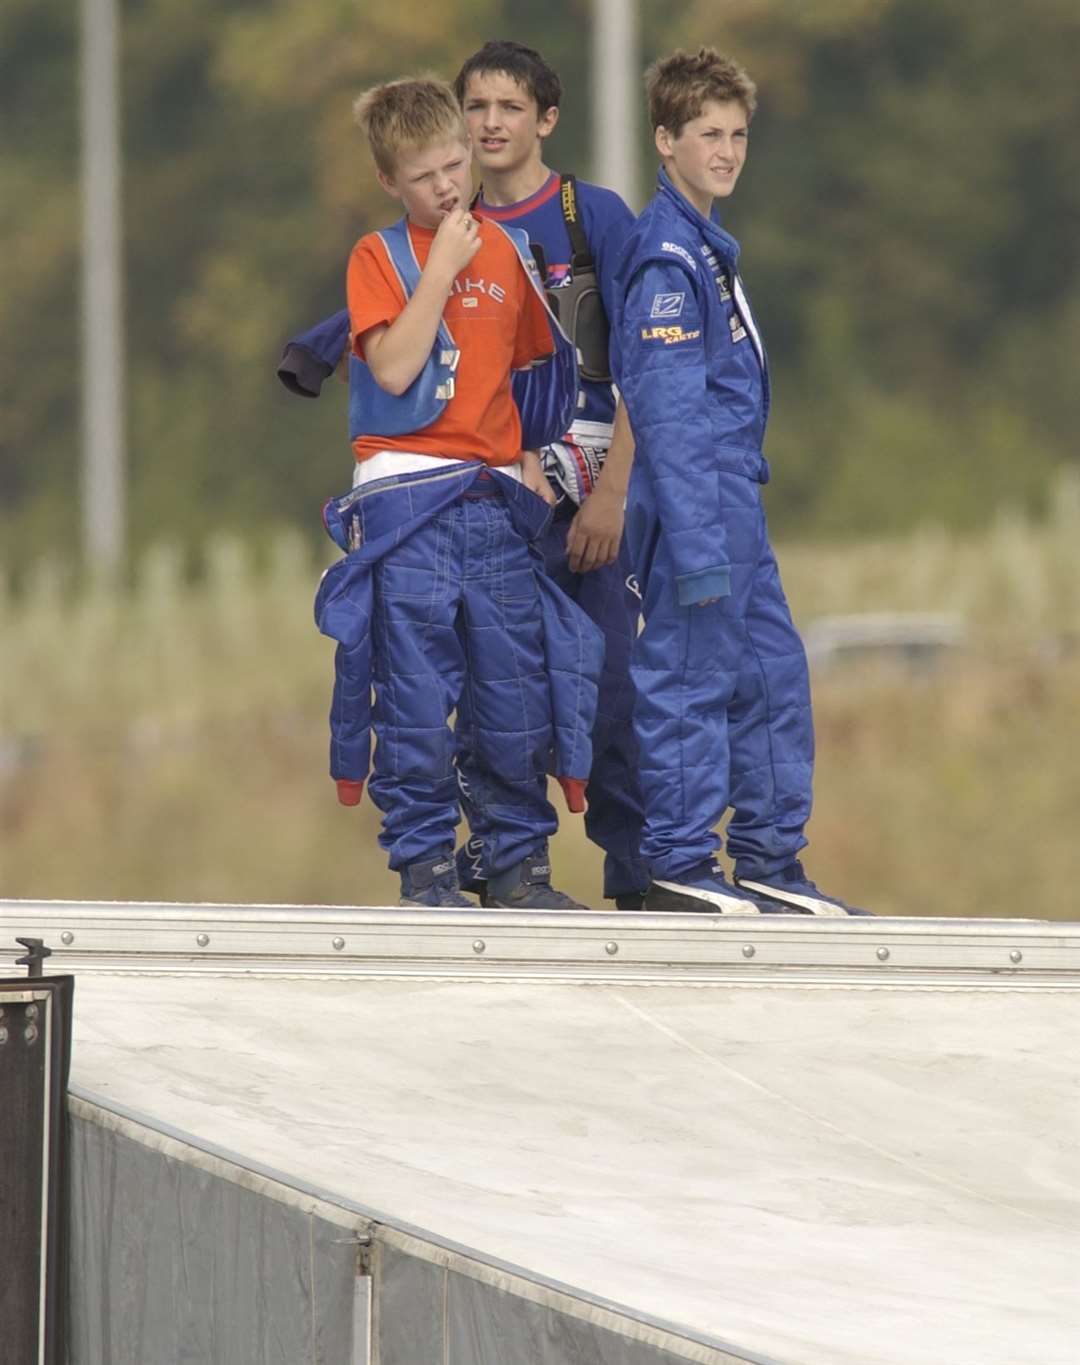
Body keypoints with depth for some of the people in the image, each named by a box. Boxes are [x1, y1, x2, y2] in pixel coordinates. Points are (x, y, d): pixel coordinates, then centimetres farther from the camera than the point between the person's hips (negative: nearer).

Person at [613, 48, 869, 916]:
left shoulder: (706, 244, 16)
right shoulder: (668, 256, -15)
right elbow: (665, 411, -20)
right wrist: (697, 544, -24)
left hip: (736, 496, 10)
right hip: (696, 504, -10)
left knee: (773, 676, 12)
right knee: (689, 677, -4)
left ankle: (770, 859, 18)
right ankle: (679, 867, 2)